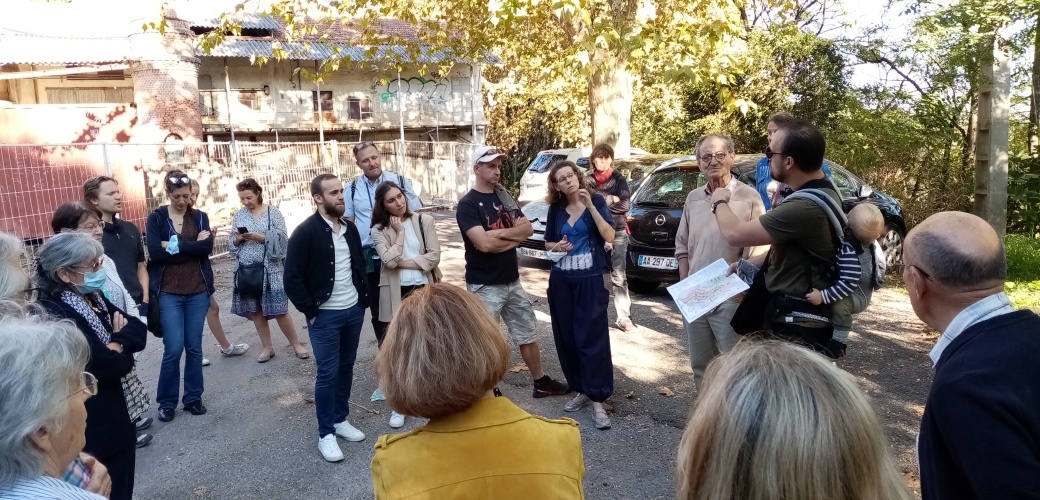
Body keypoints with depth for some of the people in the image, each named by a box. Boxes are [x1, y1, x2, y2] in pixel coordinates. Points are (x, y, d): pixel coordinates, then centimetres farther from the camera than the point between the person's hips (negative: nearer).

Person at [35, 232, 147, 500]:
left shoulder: (93, 298, 5)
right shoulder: (55, 315, -23)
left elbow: (139, 331, 0)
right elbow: (112, 365, -27)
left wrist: (116, 340, -18)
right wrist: (119, 340, -7)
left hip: (115, 417, 8)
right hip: (91, 428, -8)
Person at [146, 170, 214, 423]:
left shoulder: (200, 217, 6)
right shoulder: (156, 218, 0)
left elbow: (207, 247, -10)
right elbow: (154, 252, -13)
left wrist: (175, 245, -14)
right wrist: (192, 247, -13)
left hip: (198, 291, 2)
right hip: (169, 292, -2)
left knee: (194, 347, 8)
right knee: (173, 349, -5)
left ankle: (193, 398, 21)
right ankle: (166, 402, 12)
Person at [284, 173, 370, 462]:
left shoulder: (350, 228, 7)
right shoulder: (306, 232, -13)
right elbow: (292, 278, -14)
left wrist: (365, 298, 9)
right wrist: (309, 311, -12)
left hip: (354, 310, 6)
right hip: (325, 315, -6)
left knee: (346, 368, 15)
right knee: (328, 373, 0)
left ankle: (340, 420, 30)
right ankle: (326, 434, 13)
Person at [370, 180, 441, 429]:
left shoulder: (424, 221, 0)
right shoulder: (379, 230, -2)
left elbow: (434, 256, -7)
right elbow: (389, 260, -15)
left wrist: (404, 262, -12)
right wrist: (400, 232, -9)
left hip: (424, 290, 1)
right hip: (395, 294, -1)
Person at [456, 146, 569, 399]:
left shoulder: (505, 197, 9)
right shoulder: (467, 204, -12)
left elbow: (528, 229, 0)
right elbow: (484, 244, -24)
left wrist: (499, 233, -16)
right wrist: (514, 235, -9)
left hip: (512, 282, 7)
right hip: (484, 286, -7)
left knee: (528, 334, 18)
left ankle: (541, 382, 33)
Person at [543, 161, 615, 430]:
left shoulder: (596, 201, -2)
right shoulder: (555, 210, 7)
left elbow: (609, 236, -14)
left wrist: (590, 205, -19)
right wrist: (557, 246, -6)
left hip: (590, 279, -4)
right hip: (561, 279, 4)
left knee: (592, 337, -6)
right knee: (566, 337, 6)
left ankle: (597, 400, -1)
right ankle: (581, 390, 21)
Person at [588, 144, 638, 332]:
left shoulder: (619, 179, 6)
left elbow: (625, 205, -6)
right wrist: (611, 199, -9)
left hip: (617, 233, -1)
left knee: (619, 276, -3)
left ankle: (624, 318, -2)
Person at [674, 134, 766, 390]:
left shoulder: (748, 197, -7)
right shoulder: (693, 198, 10)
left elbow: (757, 251, -10)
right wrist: (684, 285, 6)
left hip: (730, 299, -6)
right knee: (700, 365, 17)